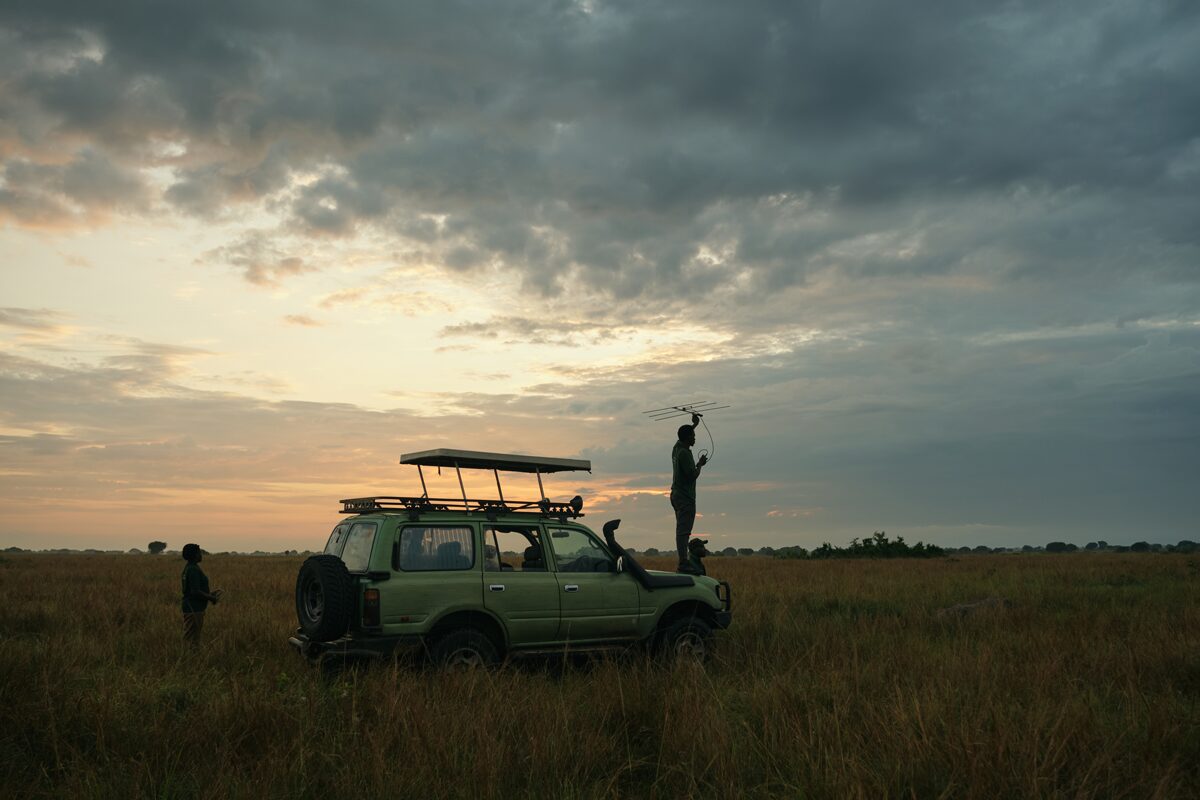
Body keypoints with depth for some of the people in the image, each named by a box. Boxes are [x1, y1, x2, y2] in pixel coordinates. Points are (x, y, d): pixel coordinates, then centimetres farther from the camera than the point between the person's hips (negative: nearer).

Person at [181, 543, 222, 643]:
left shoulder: (189, 568, 12)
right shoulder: (194, 570, -19)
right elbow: (195, 592, -24)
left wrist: (209, 594, 14)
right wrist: (211, 598, -13)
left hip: (192, 608, 10)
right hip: (194, 609, -10)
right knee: (191, 640, -5)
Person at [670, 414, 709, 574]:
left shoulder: (677, 448, 10)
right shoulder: (684, 453, -17)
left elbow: (685, 435, 33)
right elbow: (693, 475, -20)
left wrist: (694, 425, 41)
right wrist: (700, 464, -3)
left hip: (677, 494, 10)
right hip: (685, 497, -10)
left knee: (682, 530, 10)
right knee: (683, 531, -13)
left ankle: (684, 562, 11)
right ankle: (683, 563, -17)